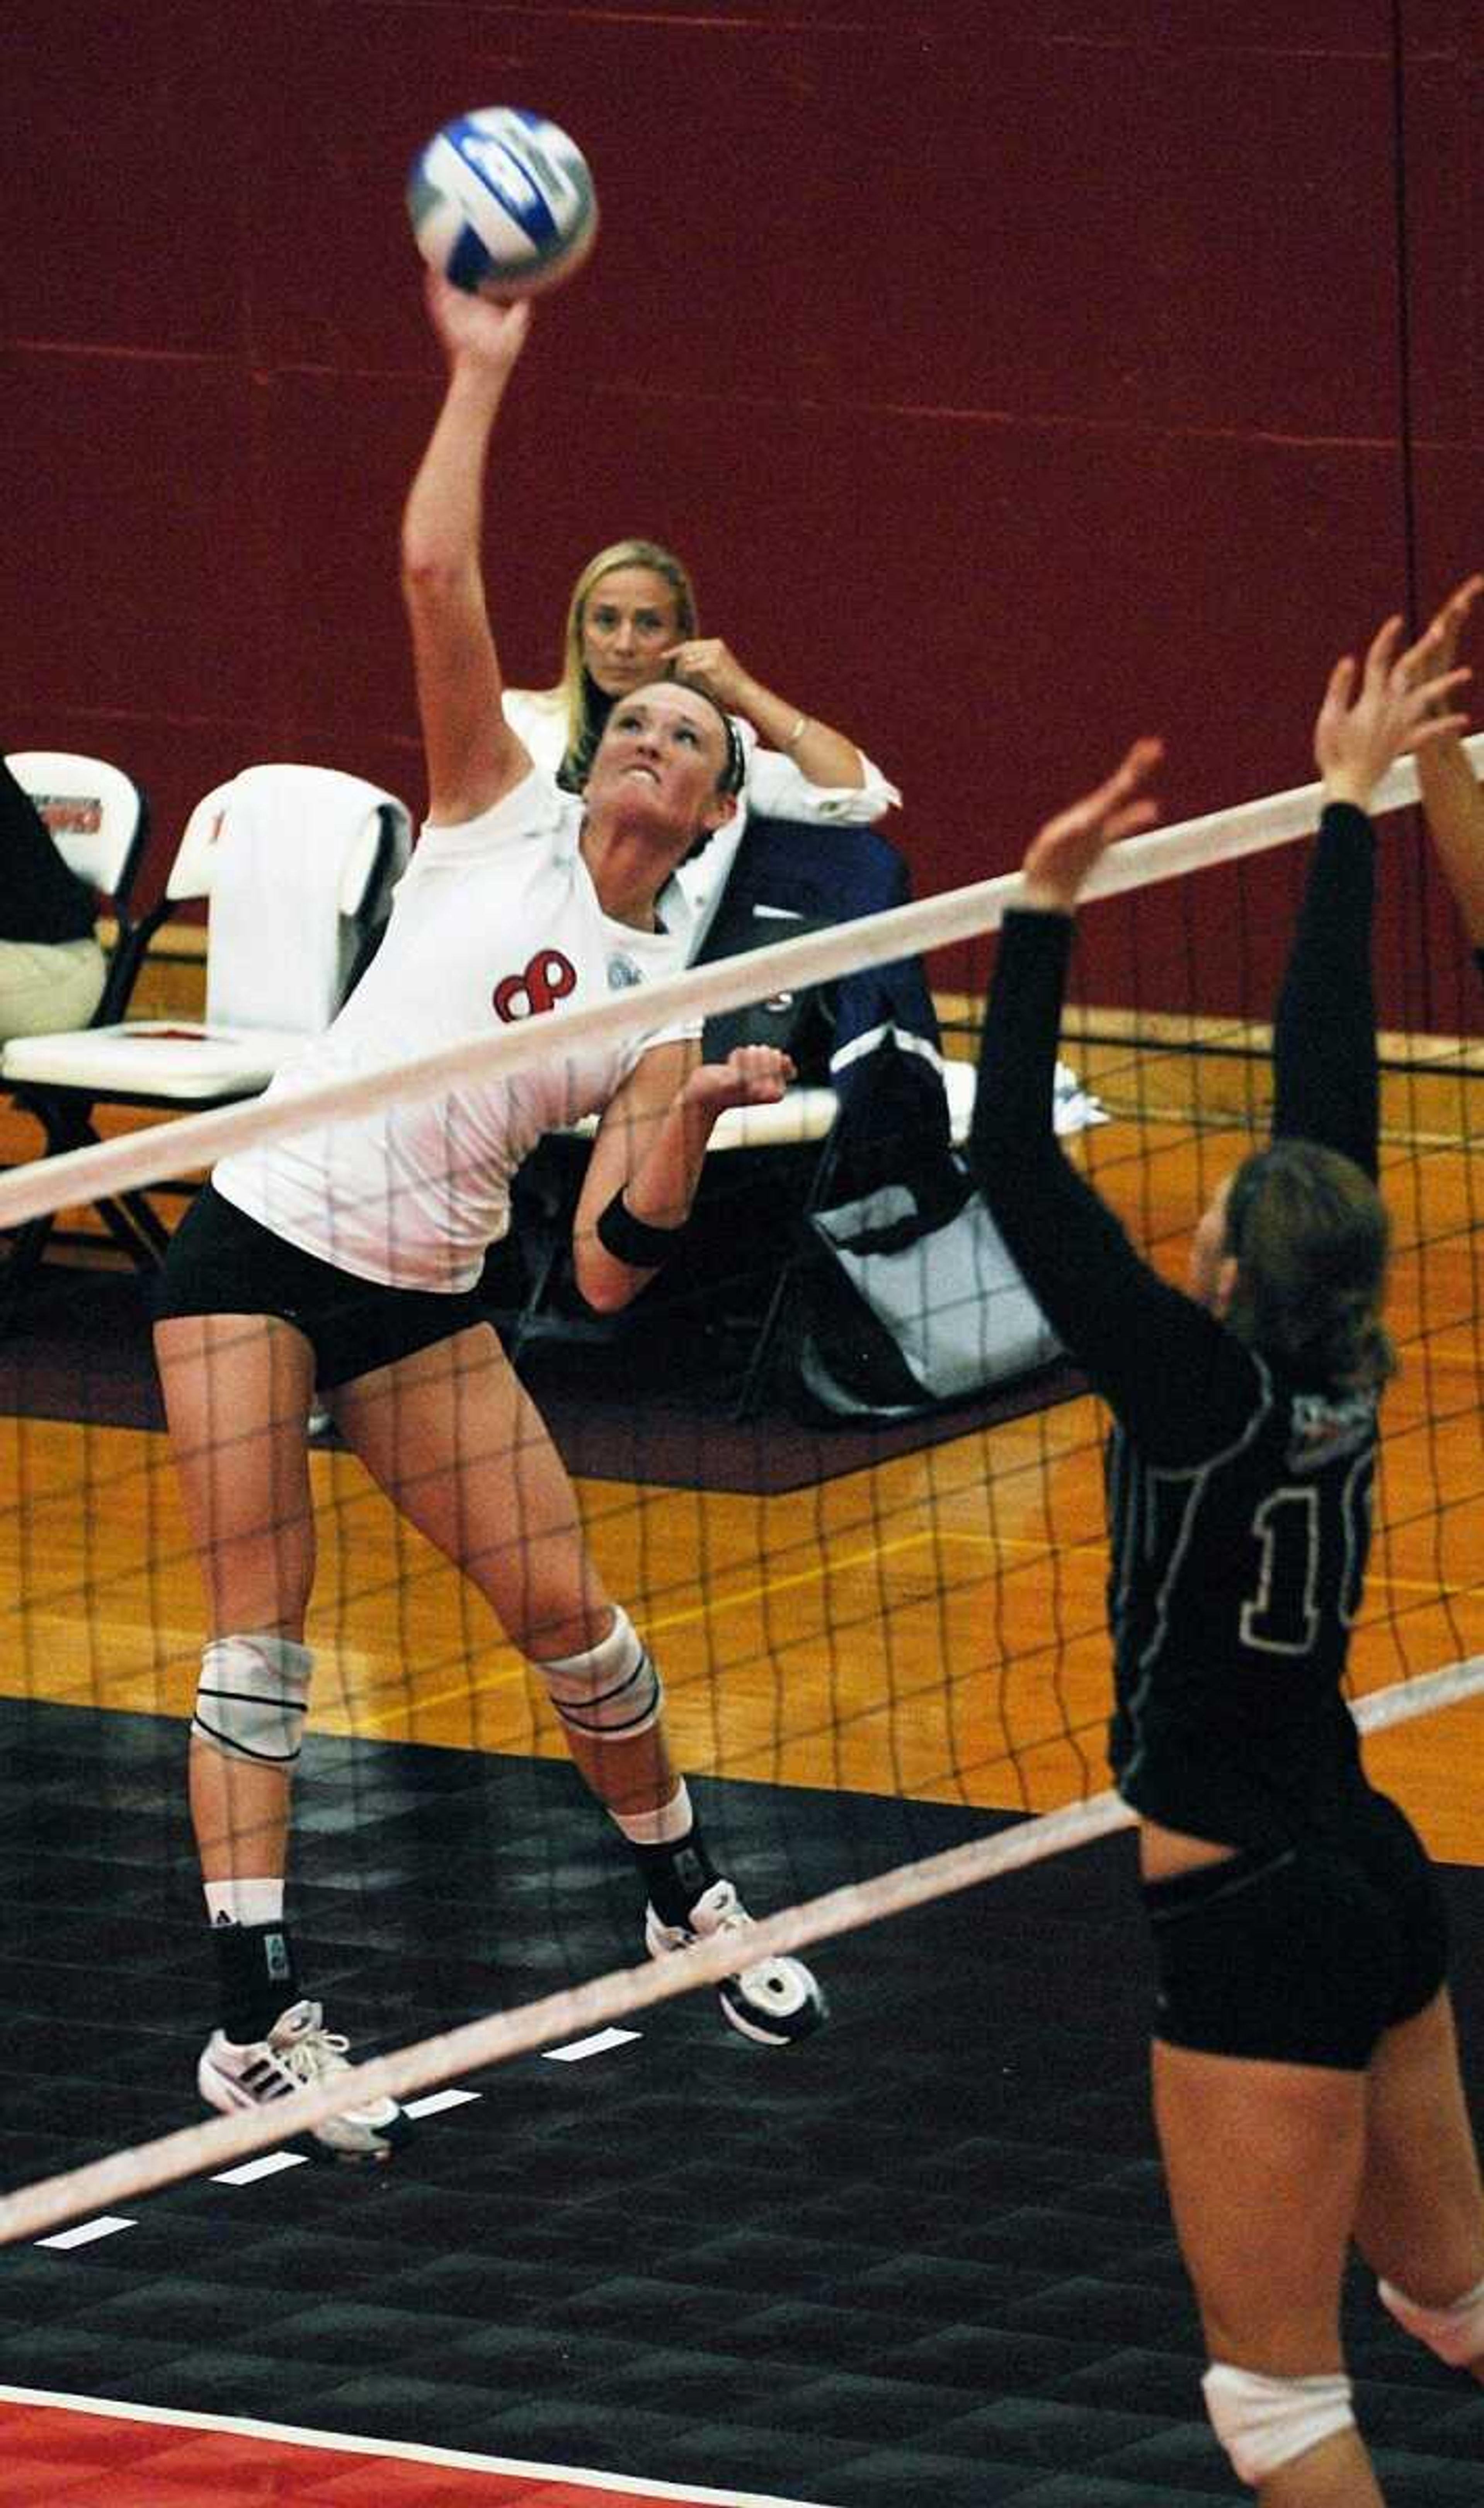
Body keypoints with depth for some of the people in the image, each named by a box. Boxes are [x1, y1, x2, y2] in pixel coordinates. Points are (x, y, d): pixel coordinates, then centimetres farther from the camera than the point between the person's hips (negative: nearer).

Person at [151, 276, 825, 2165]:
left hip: (423, 1307, 3)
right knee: (259, 1614, -10)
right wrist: (478, 371, -12)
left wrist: (688, 1116, -16)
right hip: (259, 1247, -3)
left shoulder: (668, 997, 7)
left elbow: (614, 1266, -2)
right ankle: (256, 2020, -11)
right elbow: (434, 573, -10)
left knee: (564, 1609, 2)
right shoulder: (498, 822, 1)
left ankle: (688, 1901, 29)